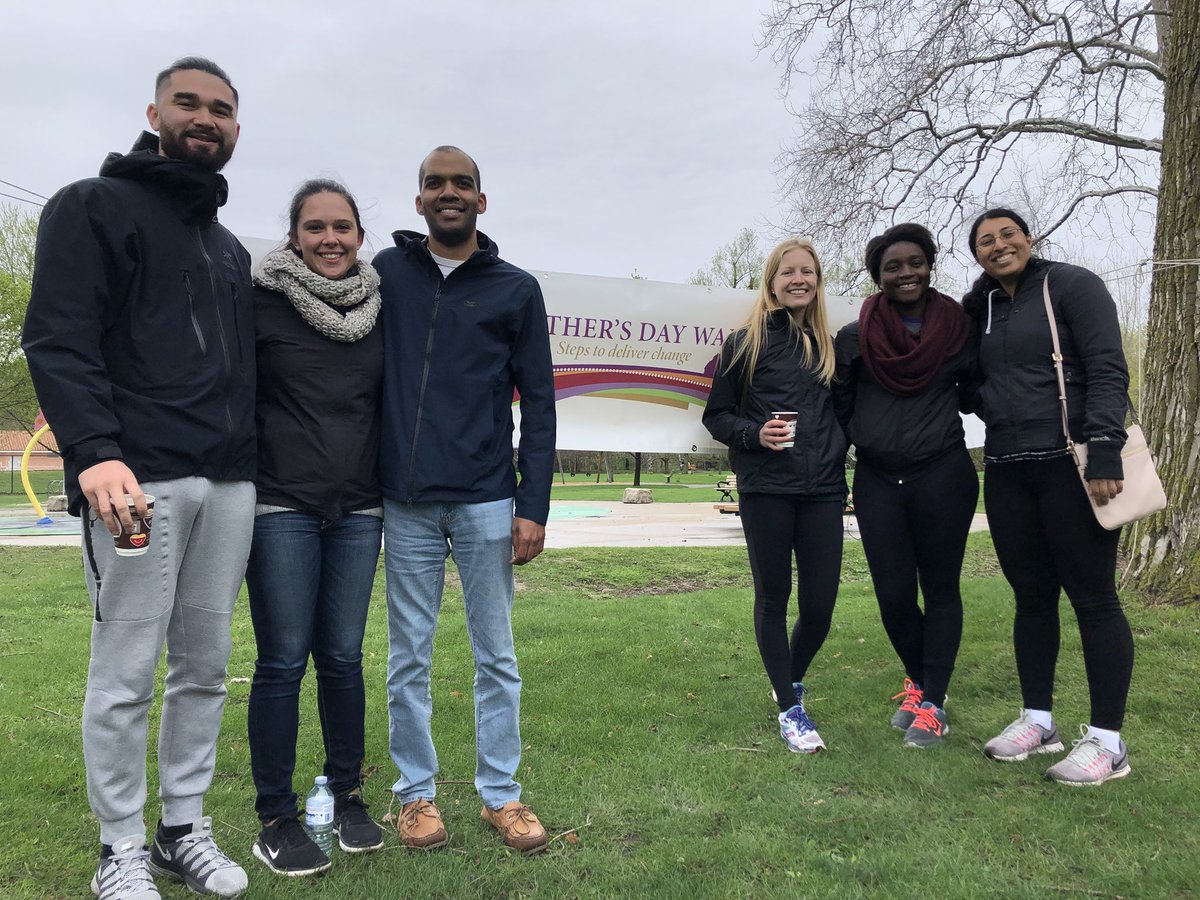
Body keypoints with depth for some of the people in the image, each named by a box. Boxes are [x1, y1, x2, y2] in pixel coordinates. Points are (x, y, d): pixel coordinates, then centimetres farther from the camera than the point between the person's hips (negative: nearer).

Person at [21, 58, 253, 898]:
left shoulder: (231, 248, 23)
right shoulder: (94, 207, 3)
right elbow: (57, 342, -9)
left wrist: (249, 458, 15)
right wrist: (94, 451, -22)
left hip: (229, 485, 6)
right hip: (138, 481, -6)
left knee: (206, 665, 10)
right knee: (126, 675, 0)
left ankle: (184, 827, 23)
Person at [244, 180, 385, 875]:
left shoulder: (380, 308, 9)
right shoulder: (262, 301, -2)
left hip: (358, 510, 3)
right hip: (282, 507, -3)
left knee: (343, 656, 9)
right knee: (284, 661, 1)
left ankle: (347, 795, 26)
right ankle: (276, 816, 17)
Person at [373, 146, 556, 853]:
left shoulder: (516, 289, 6)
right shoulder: (387, 272, 8)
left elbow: (538, 402, 3)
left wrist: (535, 505, -4)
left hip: (486, 500, -1)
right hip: (406, 502, 1)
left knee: (496, 655, 6)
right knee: (409, 657, 8)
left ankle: (501, 793, 20)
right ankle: (417, 792, 24)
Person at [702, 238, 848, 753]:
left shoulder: (831, 345, 14)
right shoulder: (745, 343, 3)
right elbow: (716, 415, 3)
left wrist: (839, 456, 7)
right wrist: (755, 434, -14)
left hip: (822, 490, 3)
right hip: (765, 489, -3)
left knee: (820, 602, 2)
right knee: (773, 596, 4)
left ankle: (793, 681, 32)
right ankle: (789, 708, 19)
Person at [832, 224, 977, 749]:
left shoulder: (960, 328, 3)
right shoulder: (854, 337, 2)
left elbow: (975, 393, 15)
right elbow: (839, 409, 6)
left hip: (943, 477, 0)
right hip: (877, 481, 1)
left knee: (940, 588, 6)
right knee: (893, 595, 4)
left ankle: (932, 703, 17)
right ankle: (919, 679, 30)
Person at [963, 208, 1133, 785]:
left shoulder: (1072, 286, -3)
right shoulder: (981, 309, 14)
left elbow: (1108, 370, -12)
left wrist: (1102, 451, -20)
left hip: (1069, 466, -6)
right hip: (1006, 472, 6)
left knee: (1092, 598, -1)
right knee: (1031, 597, 11)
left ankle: (1107, 741, 8)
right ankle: (1037, 721, 22)